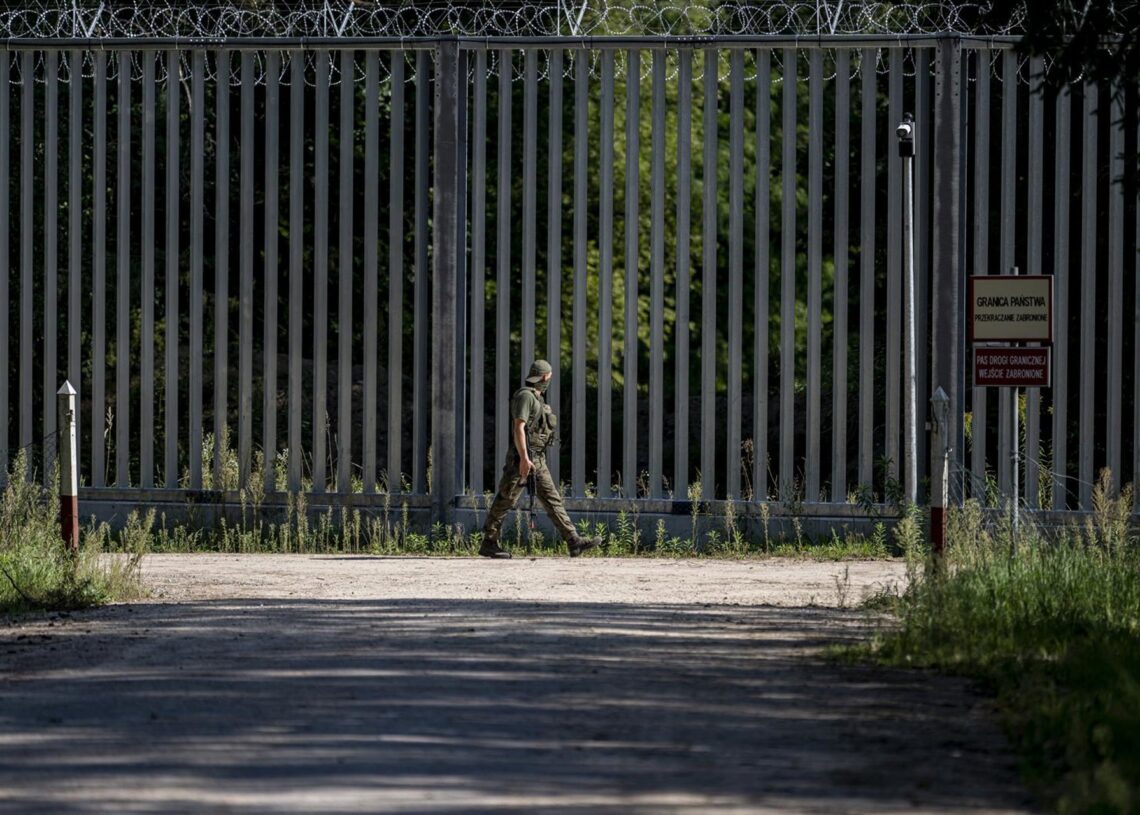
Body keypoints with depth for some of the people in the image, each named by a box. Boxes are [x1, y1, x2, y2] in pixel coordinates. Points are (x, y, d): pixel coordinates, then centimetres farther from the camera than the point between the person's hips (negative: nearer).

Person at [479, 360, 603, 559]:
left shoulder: (536, 398, 18)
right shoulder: (525, 396, -13)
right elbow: (518, 428, -21)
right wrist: (524, 459, -28)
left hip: (537, 460, 10)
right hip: (523, 459, -10)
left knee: (553, 500, 3)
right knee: (505, 501, -2)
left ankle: (574, 542, -2)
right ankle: (488, 544, 4)